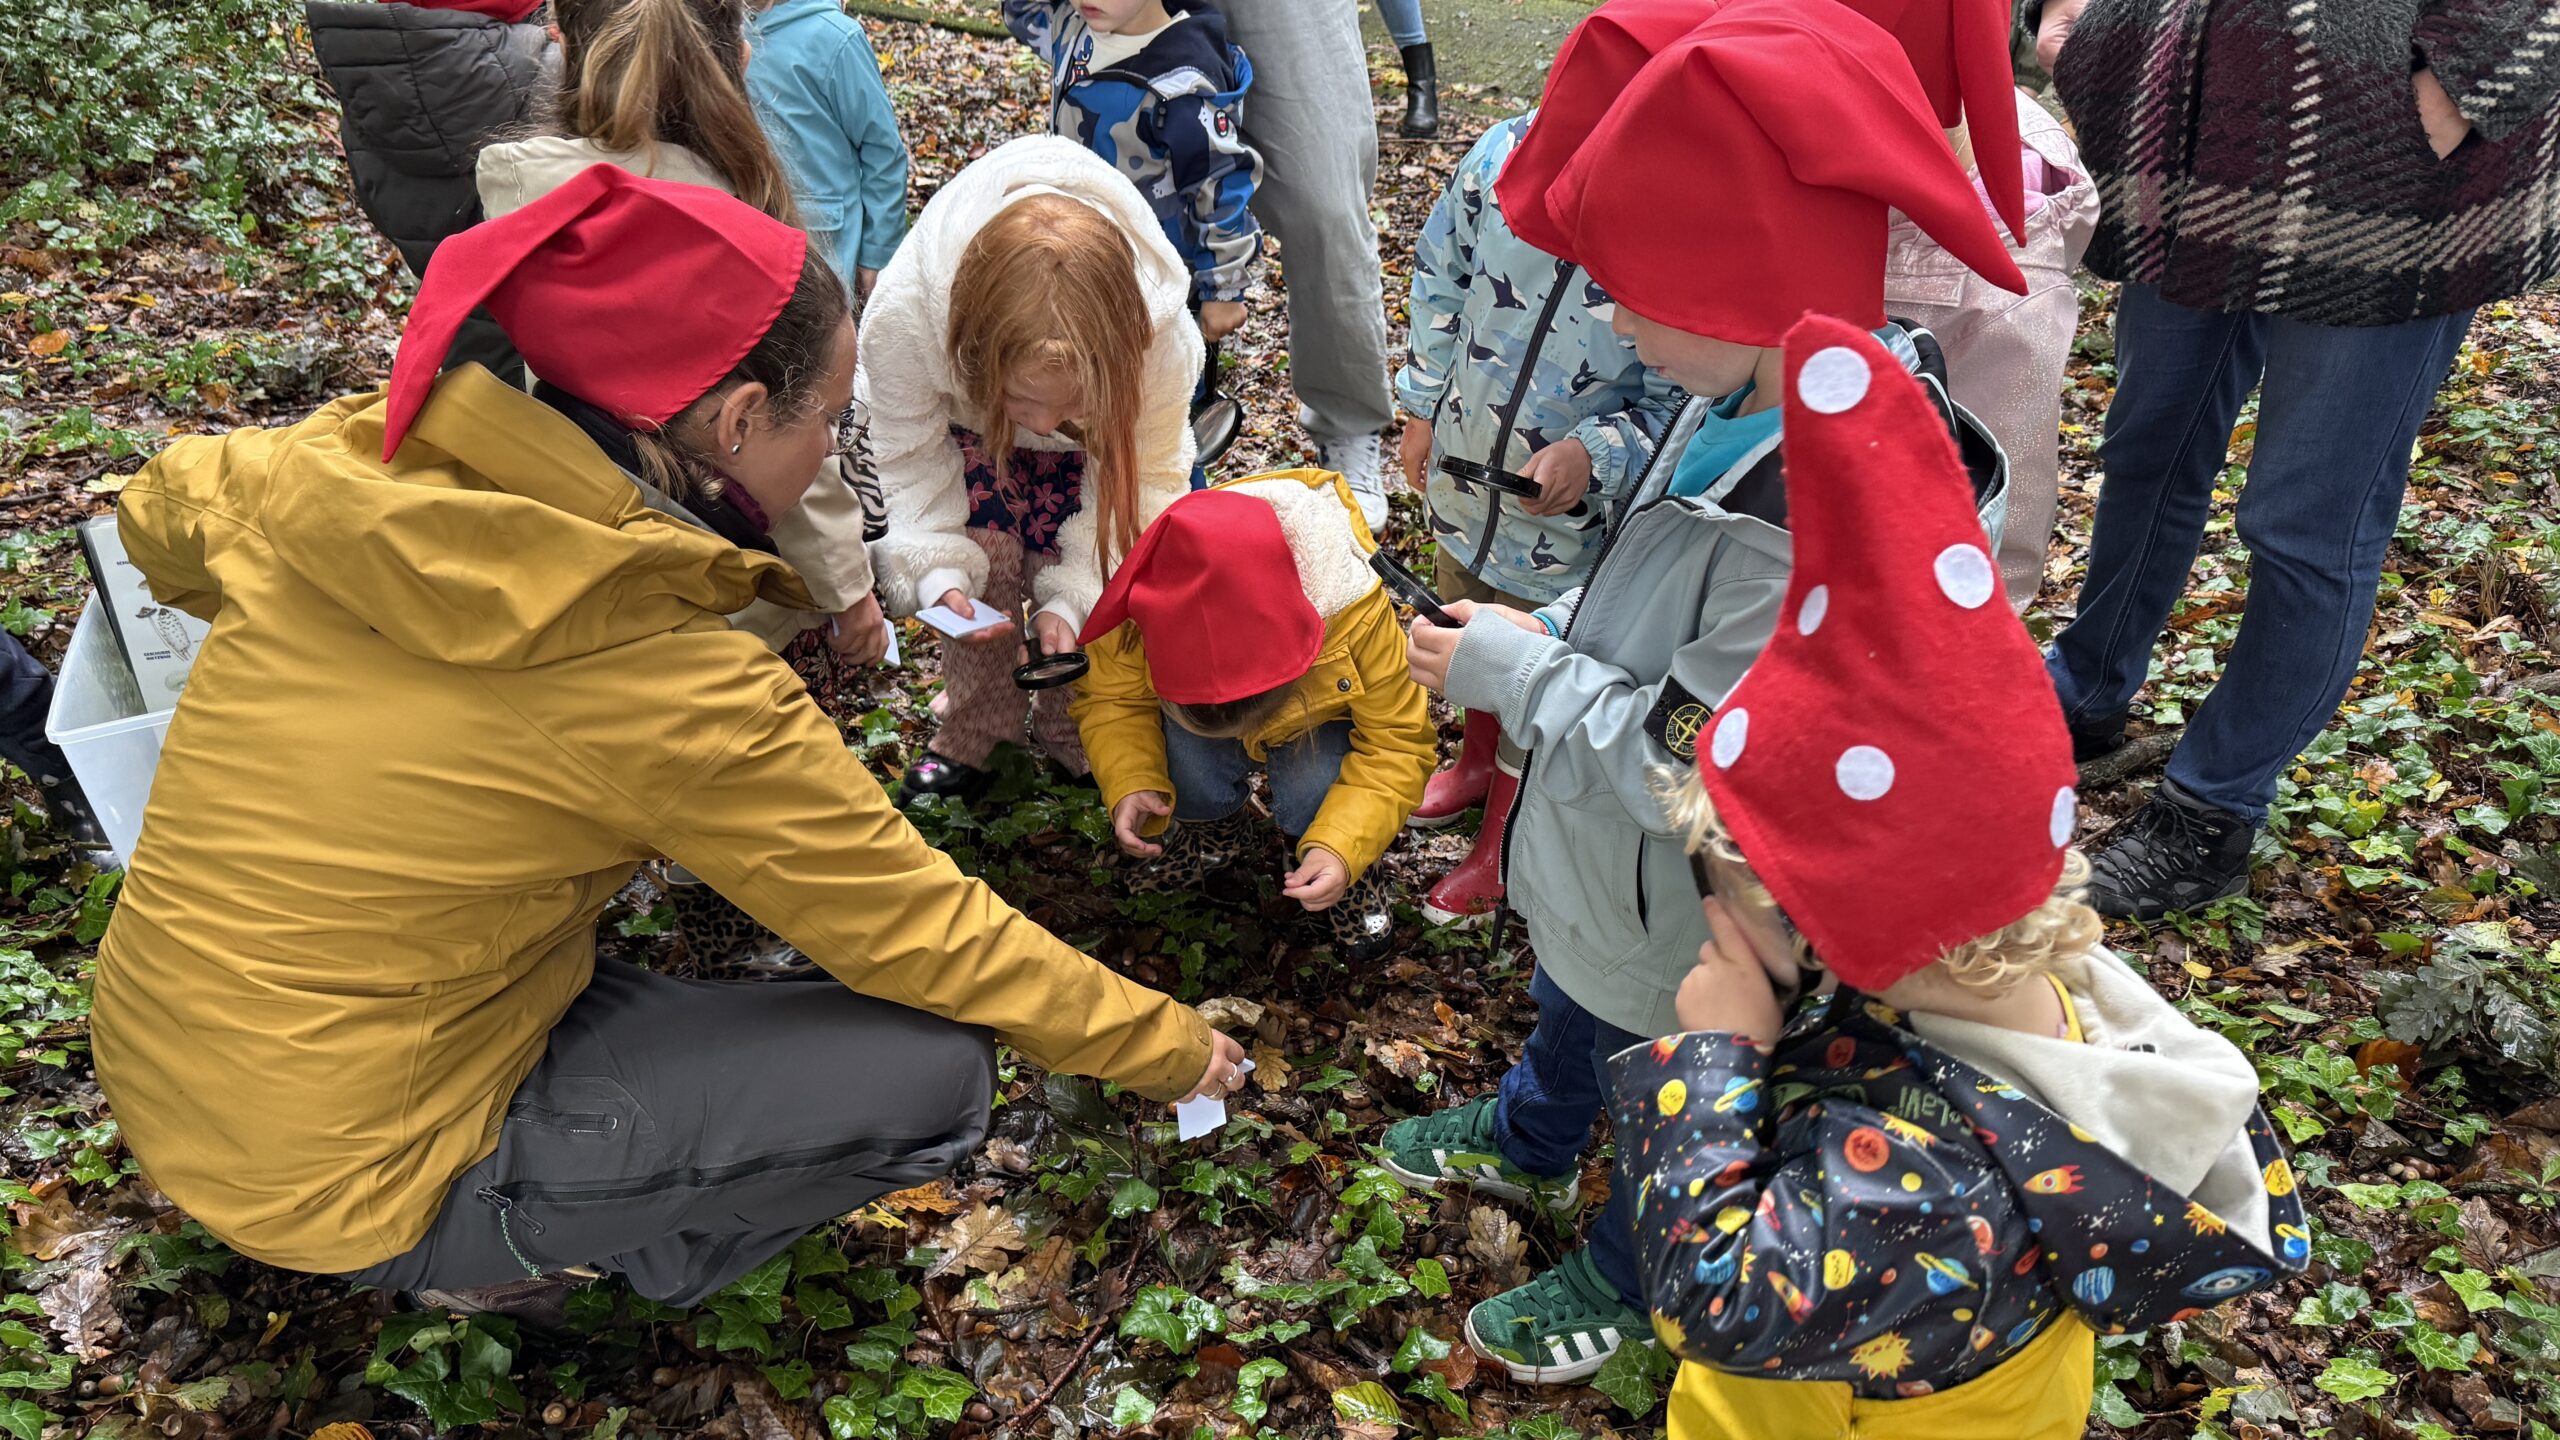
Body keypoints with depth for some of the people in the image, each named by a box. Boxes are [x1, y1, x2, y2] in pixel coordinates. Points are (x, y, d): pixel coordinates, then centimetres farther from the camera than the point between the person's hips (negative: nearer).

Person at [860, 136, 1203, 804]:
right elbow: (911, 455, -23)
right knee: (984, 563, -17)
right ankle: (972, 736, 6)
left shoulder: (1165, 339, -43)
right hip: (968, 430, 0)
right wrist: (937, 571, -36)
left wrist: (1071, 597, -32)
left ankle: (1072, 735, 16)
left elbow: (1145, 479, -25)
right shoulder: (902, 314, -44)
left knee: (1078, 565, -10)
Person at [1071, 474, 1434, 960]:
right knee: (1187, 756, -31)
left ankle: (1346, 871, 3)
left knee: (1312, 790, -32)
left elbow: (1396, 744, -28)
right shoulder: (1147, 606, -34)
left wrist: (1342, 850, -42)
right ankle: (1216, 829, 5)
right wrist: (1130, 785, -36)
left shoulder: (1356, 611, -38)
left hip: (1321, 716, -1)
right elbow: (1110, 698, -16)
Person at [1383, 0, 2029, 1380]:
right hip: (1605, 854, 8)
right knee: (1567, 1001, 35)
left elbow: (1693, 769, -33)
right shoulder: (1761, 390, -13)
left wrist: (1517, 674, -23)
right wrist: (1554, 632, -5)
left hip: (1684, 918, -8)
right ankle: (1529, 1138, 66)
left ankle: (1627, 1279, 51)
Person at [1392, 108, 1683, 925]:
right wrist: (1422, 410, 7)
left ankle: (1505, 836, 45)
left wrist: (1594, 455, -36)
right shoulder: (1504, 154, -18)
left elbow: (1680, 405, -19)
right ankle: (1478, 759, 61)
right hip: (1465, 465, 5)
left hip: (1575, 517, -4)